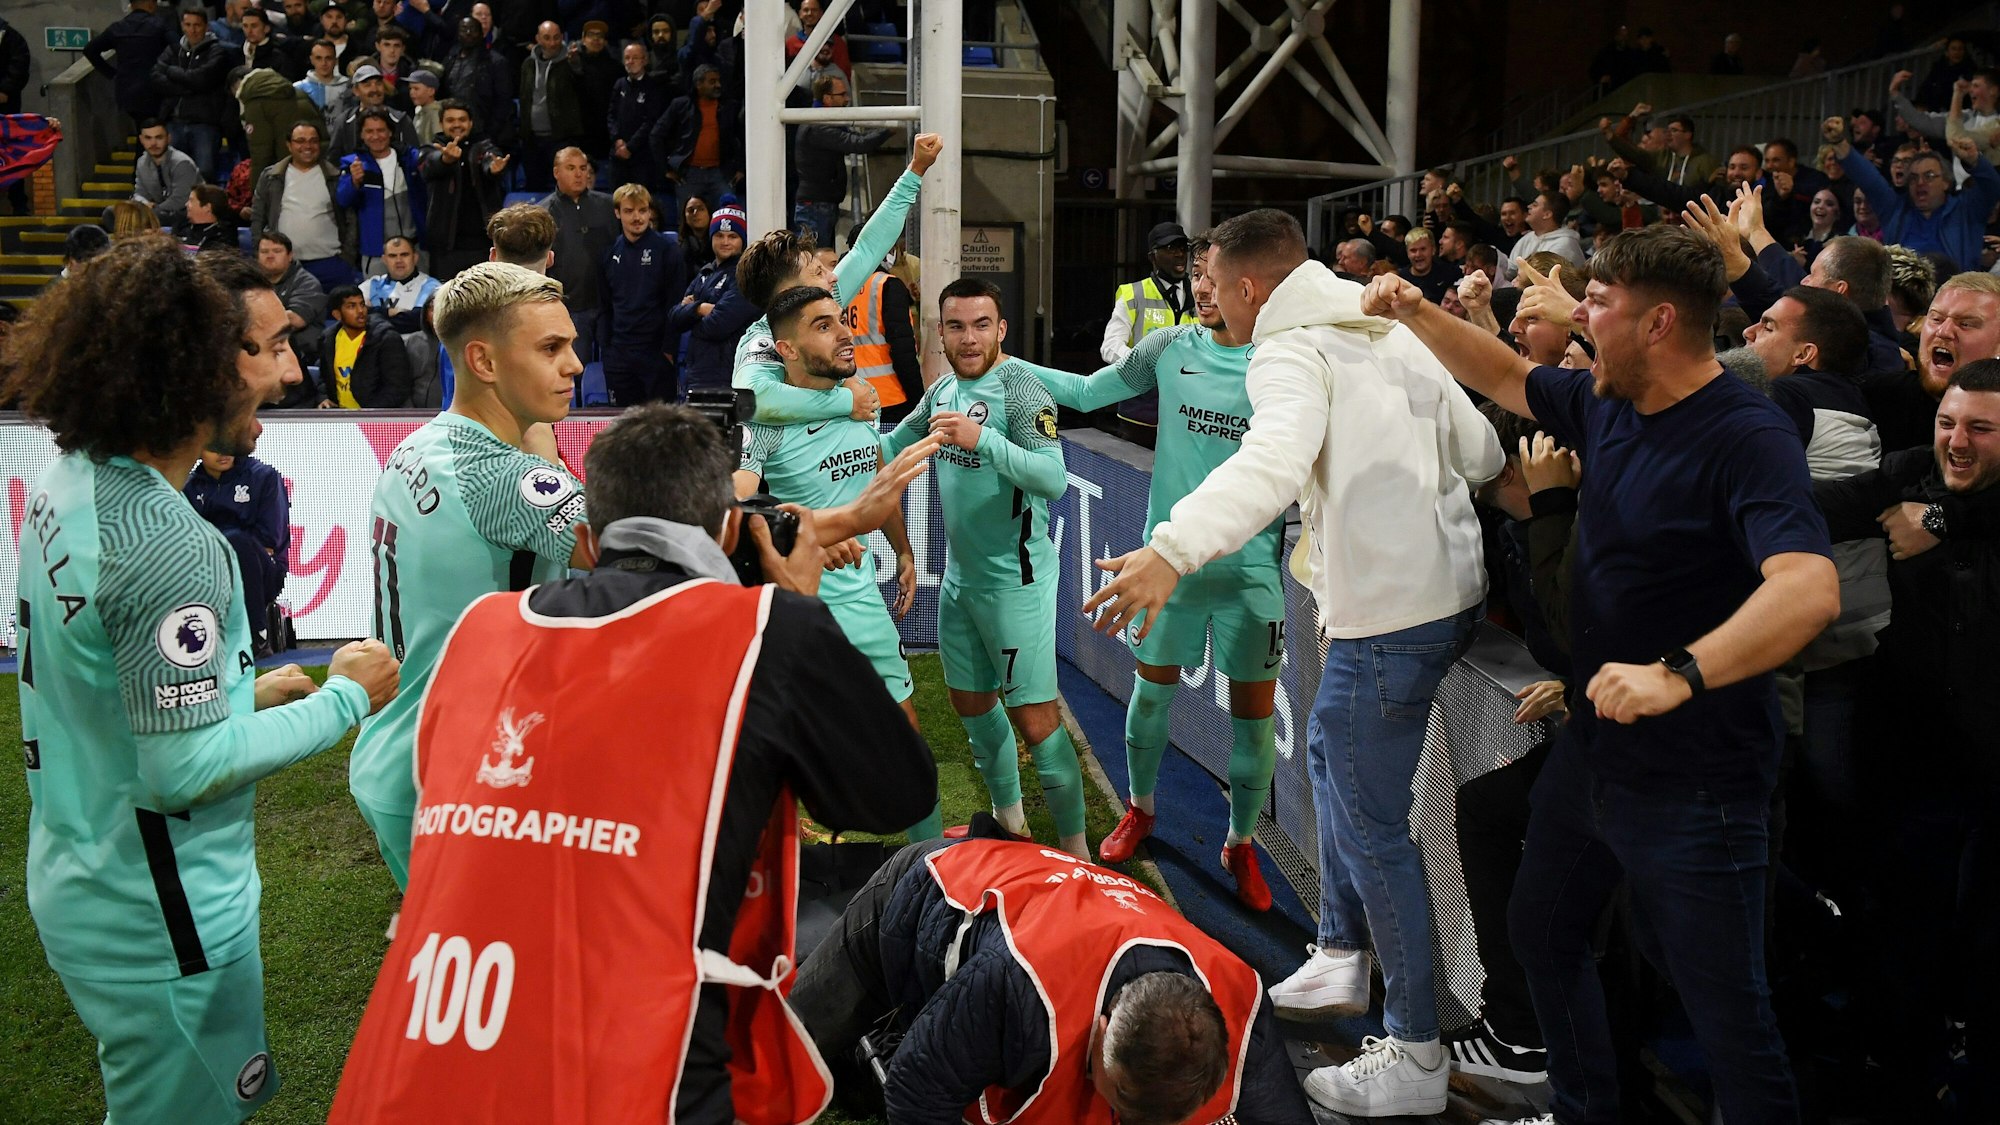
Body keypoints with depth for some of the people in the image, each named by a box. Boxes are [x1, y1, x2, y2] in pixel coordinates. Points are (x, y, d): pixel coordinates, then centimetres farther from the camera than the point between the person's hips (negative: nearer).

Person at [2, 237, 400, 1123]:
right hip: (162, 919, -9)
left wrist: (245, 691, 13)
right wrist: (344, 699, -15)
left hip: (76, 878, 9)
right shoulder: (168, 547, -28)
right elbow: (183, 770, -25)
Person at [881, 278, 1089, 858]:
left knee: (1034, 715, -8)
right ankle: (1009, 819, 38)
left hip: (1014, 577, -9)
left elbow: (1054, 479, -32)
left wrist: (982, 439, -42)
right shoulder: (944, 390, 7)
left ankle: (1075, 848, 2)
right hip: (959, 574, 9)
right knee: (970, 700, 19)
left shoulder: (1021, 390, -17)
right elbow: (894, 447, 24)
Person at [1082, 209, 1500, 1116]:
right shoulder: (1395, 334, 12)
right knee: (1331, 752, 28)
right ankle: (1341, 957, 37)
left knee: (1372, 828, 0)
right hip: (1453, 589, 10)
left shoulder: (1292, 352, -14)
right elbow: (1482, 452, 14)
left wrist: (1173, 549, -49)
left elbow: (1272, 460, -36)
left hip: (1387, 616, -10)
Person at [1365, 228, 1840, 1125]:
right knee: (1540, 931, 23)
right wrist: (1417, 316, 10)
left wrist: (1678, 674, -47)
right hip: (1594, 742, 9)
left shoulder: (1744, 437, -23)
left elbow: (1809, 589, -37)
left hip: (1695, 775, -9)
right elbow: (1505, 378, 22)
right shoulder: (1605, 403, 2)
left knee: (1725, 1009, -2)